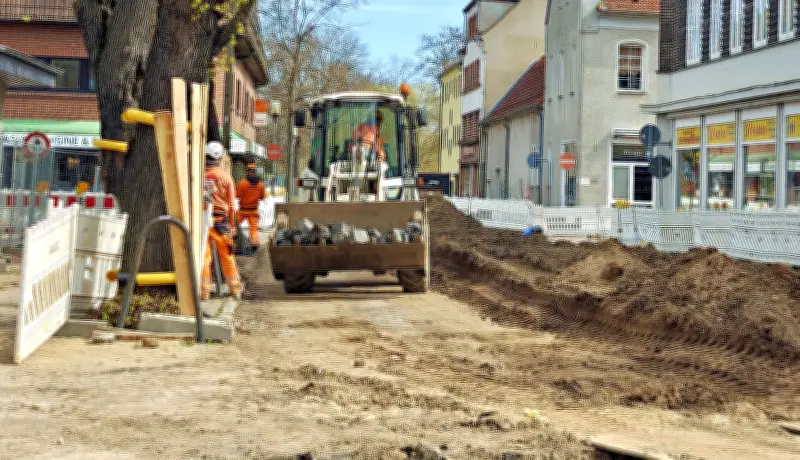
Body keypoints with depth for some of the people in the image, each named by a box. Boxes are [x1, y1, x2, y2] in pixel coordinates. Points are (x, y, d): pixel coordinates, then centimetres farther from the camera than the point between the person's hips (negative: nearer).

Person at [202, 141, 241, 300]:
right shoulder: (225, 176, -2)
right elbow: (231, 205, 0)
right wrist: (232, 226, 7)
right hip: (220, 222, 0)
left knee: (203, 256, 5)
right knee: (227, 256, 10)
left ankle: (204, 291, 8)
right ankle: (235, 289, 17)